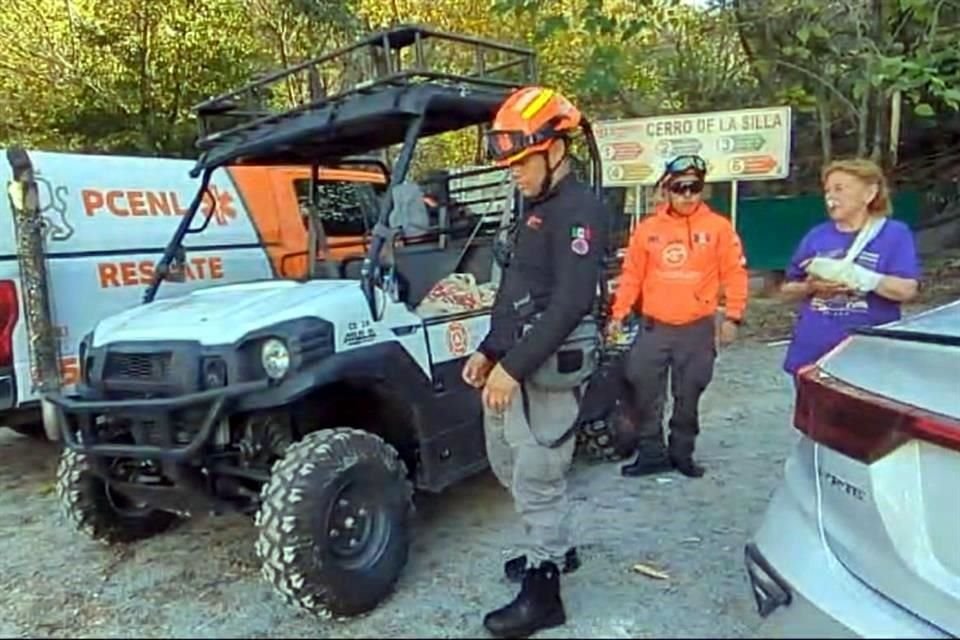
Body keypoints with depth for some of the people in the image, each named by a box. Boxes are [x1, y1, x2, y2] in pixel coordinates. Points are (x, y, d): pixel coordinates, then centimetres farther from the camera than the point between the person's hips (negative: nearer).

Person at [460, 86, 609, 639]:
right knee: (511, 464, 20)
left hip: (549, 368, -10)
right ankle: (556, 548, 39)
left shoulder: (579, 209, -13)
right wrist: (489, 351, 14)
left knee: (538, 479, 1)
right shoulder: (536, 208, 17)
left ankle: (542, 593, 18)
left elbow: (570, 303, -23)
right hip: (512, 364, 10)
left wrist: (513, 367, -24)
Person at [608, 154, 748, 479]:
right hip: (654, 326, 1)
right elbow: (631, 275, 5)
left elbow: (735, 273, 0)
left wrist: (732, 317, -5)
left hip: (698, 328, -1)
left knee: (688, 397, 11)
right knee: (642, 392, 1)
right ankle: (651, 453, 16)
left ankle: (682, 453, 28)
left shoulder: (719, 227, -2)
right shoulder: (647, 228, 3)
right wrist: (618, 313, 1)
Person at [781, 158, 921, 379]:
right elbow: (787, 291, 11)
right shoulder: (816, 235, 8)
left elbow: (907, 290, -12)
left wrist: (853, 275, -21)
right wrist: (810, 286, -11)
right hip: (812, 354, 4)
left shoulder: (895, 234, 0)